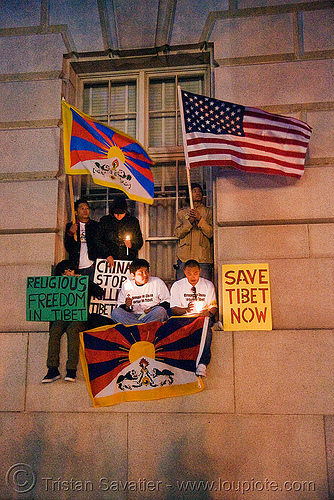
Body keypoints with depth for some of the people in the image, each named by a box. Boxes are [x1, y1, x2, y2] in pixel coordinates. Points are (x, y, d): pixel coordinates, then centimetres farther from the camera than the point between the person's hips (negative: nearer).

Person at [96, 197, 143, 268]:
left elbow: (140, 243, 14)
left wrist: (131, 244, -7)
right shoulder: (104, 221, 8)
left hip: (128, 260, 0)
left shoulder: (133, 221, 10)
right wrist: (107, 255, -8)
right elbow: (99, 242, 5)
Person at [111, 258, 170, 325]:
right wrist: (127, 306, -13)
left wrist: (153, 310, -12)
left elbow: (166, 302, 4)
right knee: (115, 312, -24)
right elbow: (120, 306, 11)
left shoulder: (157, 282, 5)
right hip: (133, 316, 2)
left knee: (161, 310, -33)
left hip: (152, 316, -1)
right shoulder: (126, 285, 10)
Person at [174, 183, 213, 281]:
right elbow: (178, 233, 3)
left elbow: (211, 233, -1)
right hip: (184, 257, 1)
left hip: (203, 258, -1)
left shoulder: (208, 212, 11)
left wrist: (199, 219, -12)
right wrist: (190, 221, -11)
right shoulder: (181, 213, 15)